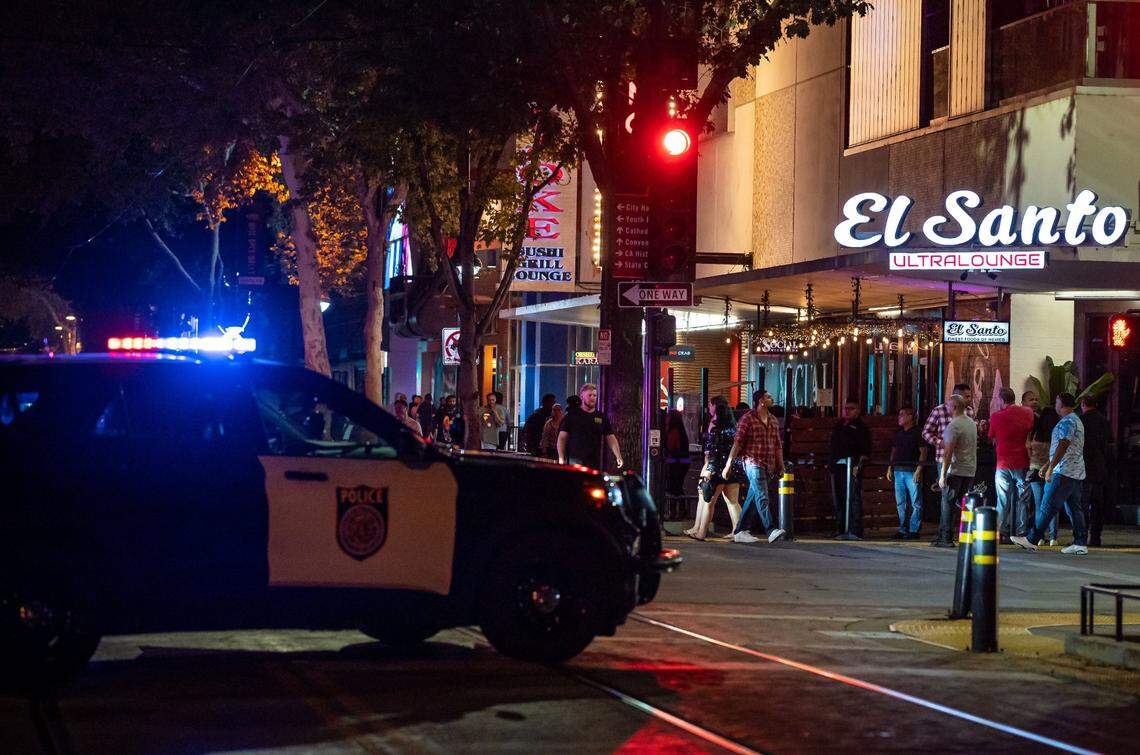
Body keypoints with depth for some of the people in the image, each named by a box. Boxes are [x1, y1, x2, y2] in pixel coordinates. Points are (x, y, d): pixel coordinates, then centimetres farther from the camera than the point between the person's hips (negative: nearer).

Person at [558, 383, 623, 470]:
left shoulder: (601, 417, 12)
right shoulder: (572, 415, 5)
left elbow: (610, 438, 9)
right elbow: (562, 438, 3)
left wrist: (618, 457, -5)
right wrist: (561, 459, -9)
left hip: (595, 463, 3)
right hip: (575, 461, -3)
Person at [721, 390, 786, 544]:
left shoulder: (773, 421, 17)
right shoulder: (748, 419, -4)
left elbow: (778, 445, 21)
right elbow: (737, 443, -7)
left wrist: (780, 465, 17)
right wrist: (728, 465, -10)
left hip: (768, 466, 7)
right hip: (753, 463, -7)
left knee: (752, 499, 10)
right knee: (762, 498, -15)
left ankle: (739, 531, 17)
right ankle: (771, 531, -23)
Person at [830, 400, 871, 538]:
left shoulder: (860, 427, 1)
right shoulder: (839, 425, 22)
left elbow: (866, 450, -6)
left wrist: (859, 465, -17)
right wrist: (831, 464, 17)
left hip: (852, 466, -7)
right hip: (837, 466, 7)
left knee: (854, 499, -11)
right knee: (838, 499, 9)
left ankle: (855, 530, -13)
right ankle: (840, 529, 16)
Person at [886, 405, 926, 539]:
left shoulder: (918, 431, -3)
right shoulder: (898, 432, 16)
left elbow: (923, 452, -6)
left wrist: (919, 470, -14)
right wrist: (890, 468, 13)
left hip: (912, 471, -7)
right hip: (898, 470, 7)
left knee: (916, 503, -4)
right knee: (900, 503, 8)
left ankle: (914, 530, -3)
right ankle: (902, 529, 13)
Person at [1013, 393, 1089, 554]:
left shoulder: (1067, 422, -12)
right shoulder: (1075, 420, 22)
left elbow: (1063, 446, -21)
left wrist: (1051, 467, -22)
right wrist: (1048, 465, 29)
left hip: (1064, 472, -10)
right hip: (1076, 473, 10)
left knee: (1048, 506, -7)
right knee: (1074, 508, 8)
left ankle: (1031, 540, -6)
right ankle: (1081, 543, 5)